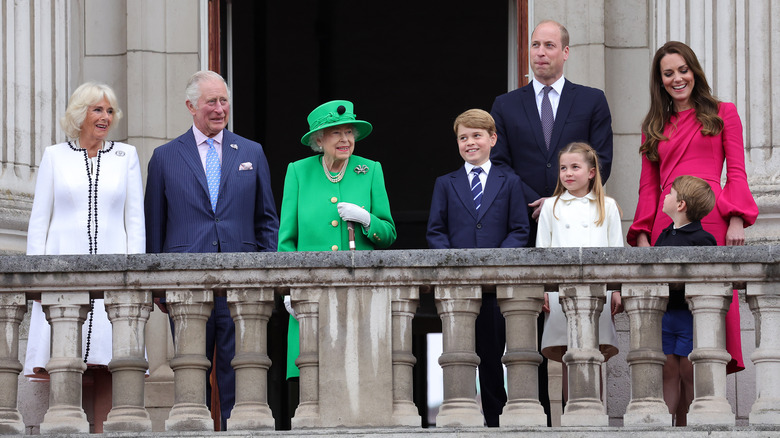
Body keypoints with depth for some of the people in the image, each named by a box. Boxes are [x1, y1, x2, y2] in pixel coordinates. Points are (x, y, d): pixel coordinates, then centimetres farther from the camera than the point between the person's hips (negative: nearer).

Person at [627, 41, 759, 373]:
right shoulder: (654, 127, 22)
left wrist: (736, 220, -6)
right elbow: (648, 186, 18)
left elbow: (736, 173, 7)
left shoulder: (722, 114, 14)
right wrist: (642, 234, 6)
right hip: (667, 223, 2)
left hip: (712, 220, -2)